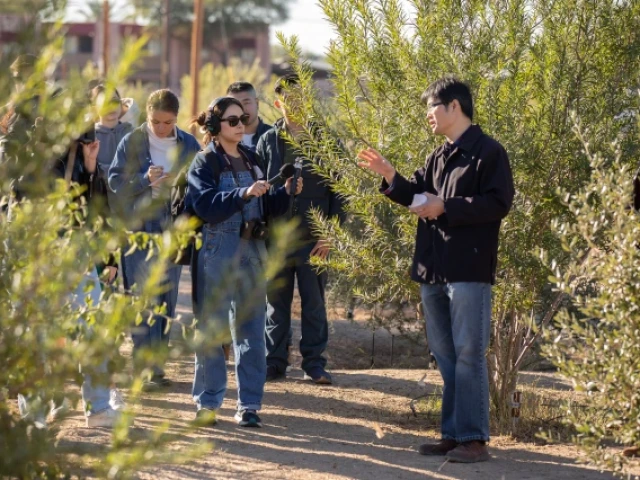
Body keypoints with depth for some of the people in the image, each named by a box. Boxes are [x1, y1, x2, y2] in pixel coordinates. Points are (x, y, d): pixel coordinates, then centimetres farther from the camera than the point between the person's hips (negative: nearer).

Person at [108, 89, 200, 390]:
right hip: (139, 229, -3)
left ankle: (157, 361, 17)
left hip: (174, 230, 3)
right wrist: (145, 180, -18)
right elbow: (115, 182, -3)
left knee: (167, 299, 7)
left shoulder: (189, 145, 5)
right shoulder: (132, 143, -1)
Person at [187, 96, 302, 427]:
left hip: (252, 251, 5)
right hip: (218, 250, -5)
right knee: (212, 327, 0)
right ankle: (208, 402, 9)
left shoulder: (250, 161, 14)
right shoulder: (205, 163, -3)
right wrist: (244, 194, -27)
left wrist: (284, 194, -1)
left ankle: (249, 405, 9)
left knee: (251, 329, 5)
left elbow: (264, 210, 16)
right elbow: (206, 205, -18)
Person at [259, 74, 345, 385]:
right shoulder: (269, 141, 7)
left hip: (313, 239, -1)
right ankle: (275, 362, 13)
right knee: (276, 302, 6)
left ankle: (314, 362, 9)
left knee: (314, 303, 3)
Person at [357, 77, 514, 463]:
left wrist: (445, 207, -18)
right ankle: (453, 434, 17)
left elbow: (499, 203, -16)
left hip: (470, 271, -9)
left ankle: (474, 438, -5)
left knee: (468, 355, -8)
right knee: (445, 356, 11)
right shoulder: (438, 157, 17)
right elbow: (417, 195, 23)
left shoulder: (488, 152, -8)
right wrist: (389, 176, 6)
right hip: (434, 272, 9)